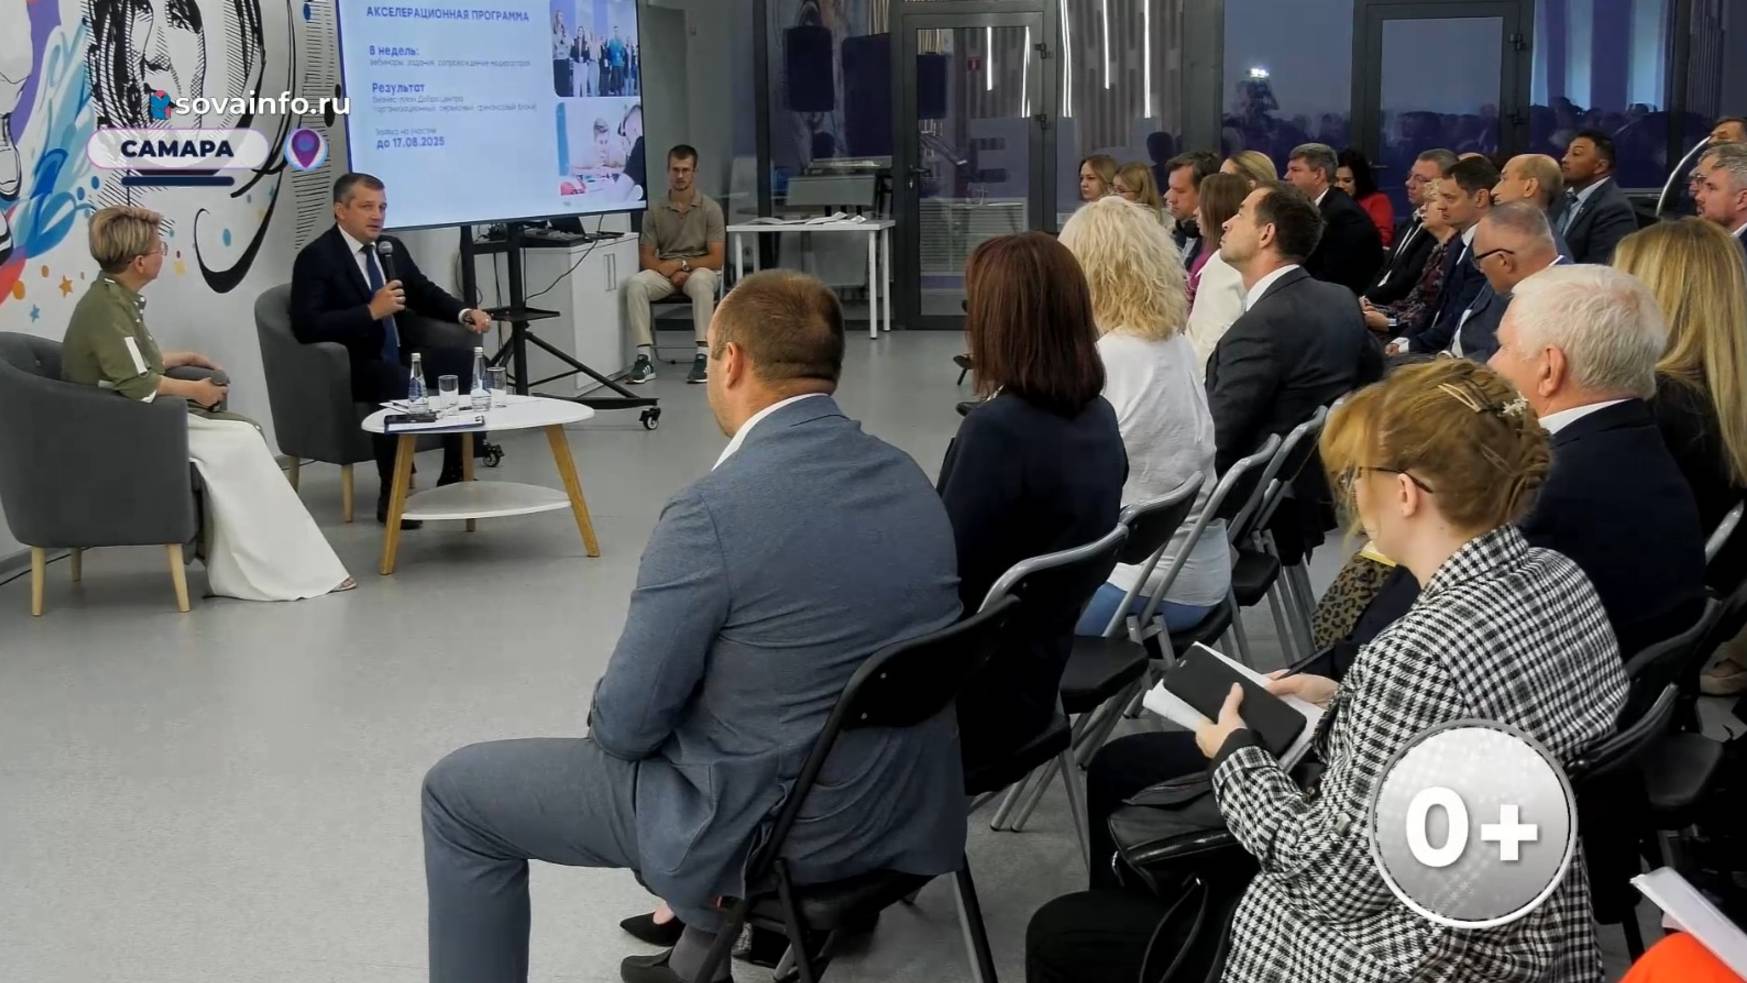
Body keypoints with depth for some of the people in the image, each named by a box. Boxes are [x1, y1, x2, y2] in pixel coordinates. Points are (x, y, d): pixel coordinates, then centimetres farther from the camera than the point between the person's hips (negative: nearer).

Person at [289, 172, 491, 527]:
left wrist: (465, 313, 0)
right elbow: (306, 326, -21)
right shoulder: (316, 257, -10)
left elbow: (424, 293, 21)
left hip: (398, 355, 7)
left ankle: (454, 475, -10)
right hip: (349, 367, -7)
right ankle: (393, 494, -28)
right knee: (396, 379, -38)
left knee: (465, 360, -18)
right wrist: (371, 311, -26)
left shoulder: (392, 247, 11)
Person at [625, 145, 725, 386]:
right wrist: (670, 272, -16)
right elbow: (646, 257, 3)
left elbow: (716, 259, -6)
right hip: (664, 271, 2)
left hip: (700, 269, -2)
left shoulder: (710, 208, -3)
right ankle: (645, 357, -32)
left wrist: (682, 263, -17)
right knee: (635, 284, -30)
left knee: (701, 281, -39)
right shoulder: (655, 210, 3)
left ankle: (704, 355, -38)